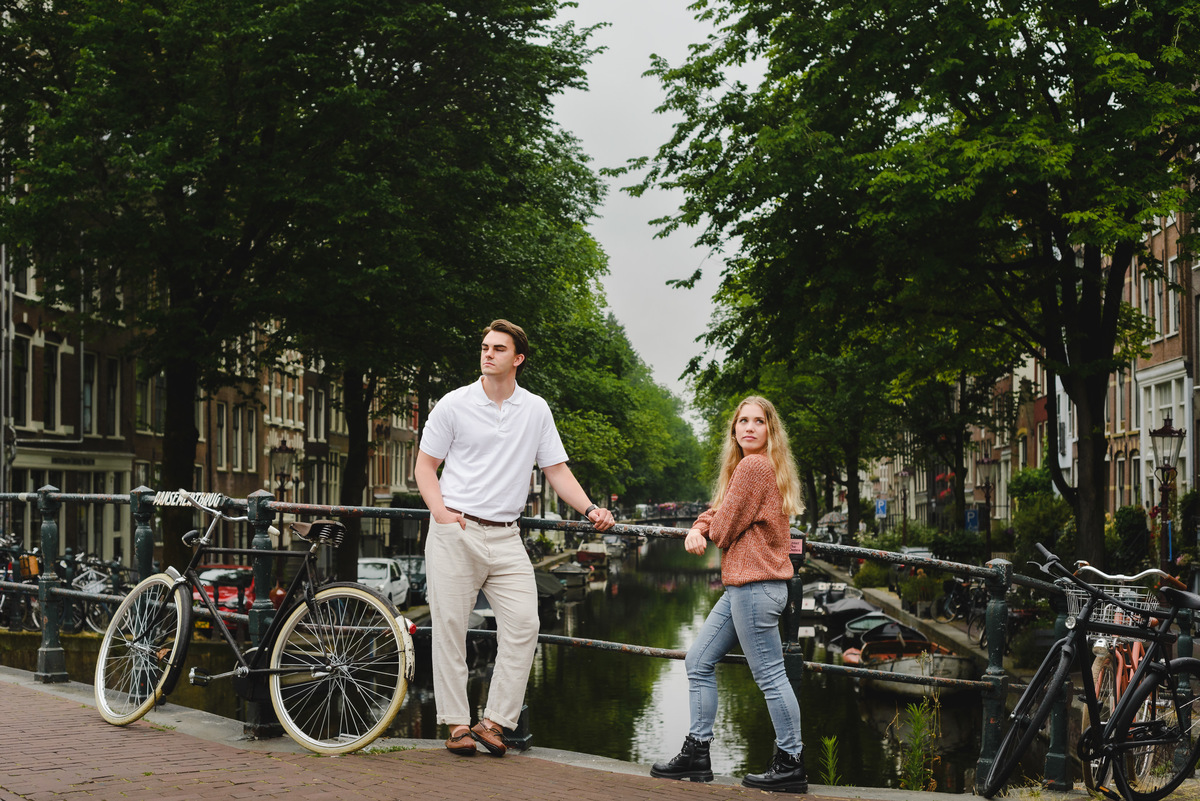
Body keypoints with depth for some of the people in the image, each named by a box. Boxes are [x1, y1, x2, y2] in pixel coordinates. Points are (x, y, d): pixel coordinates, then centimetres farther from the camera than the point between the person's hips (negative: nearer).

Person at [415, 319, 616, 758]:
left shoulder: (536, 410, 10)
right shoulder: (455, 404, 3)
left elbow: (556, 470, 13)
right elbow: (425, 464, 7)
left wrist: (590, 509, -1)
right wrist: (441, 510, -9)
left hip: (505, 536, 2)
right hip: (455, 532, -2)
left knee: (524, 622, -8)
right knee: (450, 626, -2)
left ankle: (493, 722, 1)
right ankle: (457, 724, 8)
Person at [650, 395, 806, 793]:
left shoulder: (753, 465, -13)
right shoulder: (750, 466, 19)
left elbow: (725, 528, -14)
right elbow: (717, 512, 18)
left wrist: (712, 531, 9)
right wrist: (697, 530, -3)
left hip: (756, 585, -11)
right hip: (742, 586, 11)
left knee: (770, 676, -4)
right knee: (698, 662, 13)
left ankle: (791, 766, 5)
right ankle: (697, 754, 18)